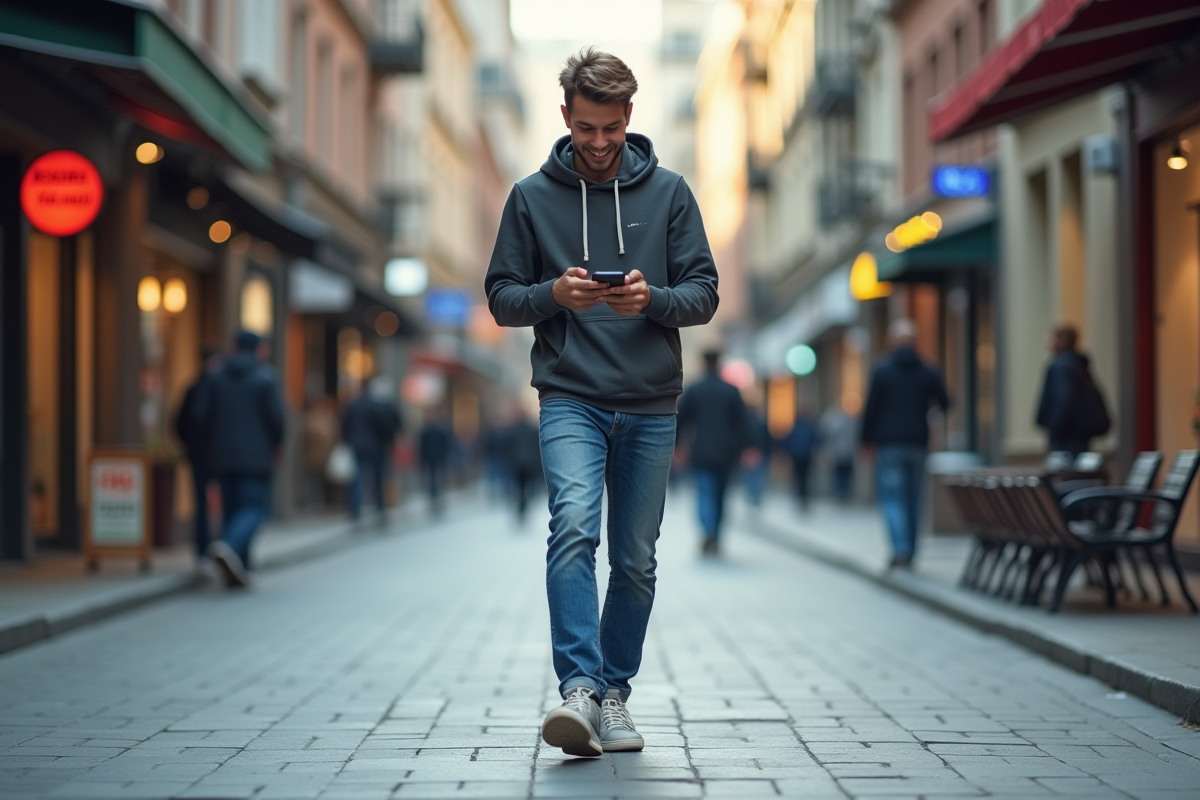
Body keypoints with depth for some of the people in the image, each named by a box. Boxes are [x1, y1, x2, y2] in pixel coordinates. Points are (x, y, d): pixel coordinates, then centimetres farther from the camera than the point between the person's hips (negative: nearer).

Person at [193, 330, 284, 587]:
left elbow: (202, 414, 1)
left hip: (224, 456, 4)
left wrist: (217, 440, 16)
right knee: (255, 508, -4)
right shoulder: (265, 379, -4)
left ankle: (236, 571, 9)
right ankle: (228, 546, -31)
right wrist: (275, 445, 8)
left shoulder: (217, 378, 5)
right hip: (256, 456, -4)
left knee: (233, 508, 11)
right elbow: (276, 416, -9)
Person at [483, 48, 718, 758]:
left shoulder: (668, 191, 6)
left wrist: (653, 299, -17)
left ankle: (615, 691, 21)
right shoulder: (532, 197, 5)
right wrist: (553, 294, -15)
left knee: (636, 561, 7)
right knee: (573, 527, -23)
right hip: (570, 400, -1)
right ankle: (579, 687, -26)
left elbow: (704, 293, 4)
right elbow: (502, 298, 6)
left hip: (651, 406, 2)